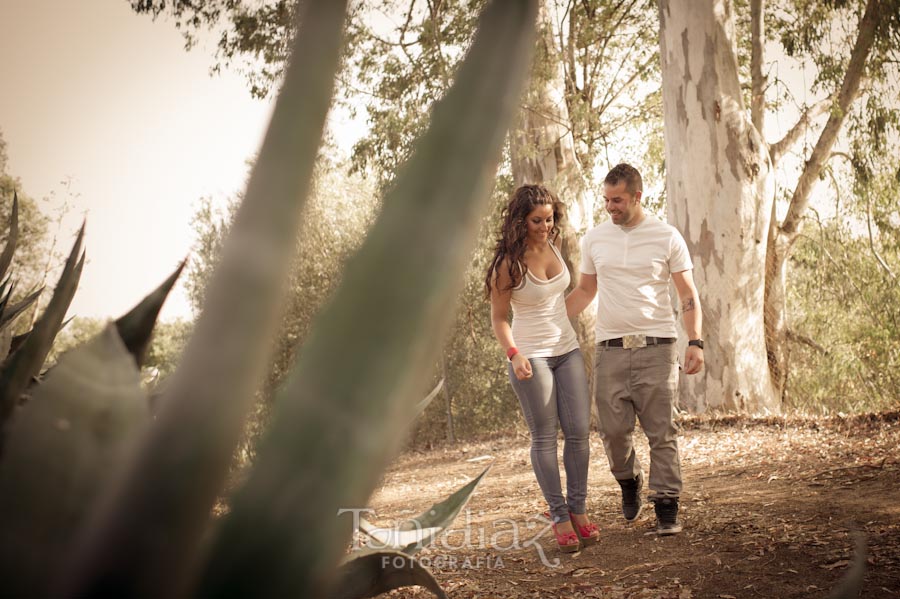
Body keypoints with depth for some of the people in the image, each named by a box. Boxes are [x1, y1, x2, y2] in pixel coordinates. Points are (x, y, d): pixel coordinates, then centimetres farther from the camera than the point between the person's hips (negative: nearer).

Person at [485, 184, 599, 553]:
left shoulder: (553, 245, 6)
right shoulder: (508, 264, -12)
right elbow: (499, 317, -8)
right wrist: (513, 354, -23)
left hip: (568, 350, 6)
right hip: (531, 356, -6)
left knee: (579, 432, 3)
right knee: (545, 437, 0)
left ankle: (578, 510, 14)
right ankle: (559, 516, 8)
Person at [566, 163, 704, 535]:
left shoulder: (667, 238, 1)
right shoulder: (594, 239, 9)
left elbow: (688, 294, 3)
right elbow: (585, 290, 20)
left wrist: (695, 342, -8)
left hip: (656, 347, -2)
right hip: (610, 350, 2)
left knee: (661, 432, -2)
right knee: (613, 429, 2)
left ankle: (667, 508, 7)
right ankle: (629, 482, 30)